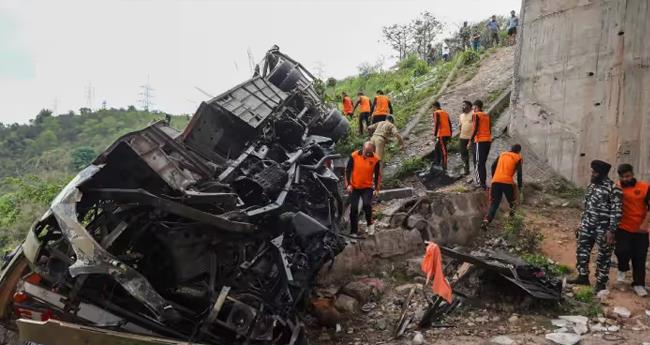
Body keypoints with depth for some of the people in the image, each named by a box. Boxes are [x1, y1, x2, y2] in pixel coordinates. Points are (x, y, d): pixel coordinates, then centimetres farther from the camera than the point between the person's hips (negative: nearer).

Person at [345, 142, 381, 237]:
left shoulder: (375, 159, -7)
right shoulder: (354, 156, -9)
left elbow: (377, 175, 3)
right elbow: (348, 170, 0)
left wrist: (376, 188, -1)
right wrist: (348, 184, -5)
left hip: (367, 187, -1)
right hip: (354, 187, 1)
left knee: (367, 204, -21)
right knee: (353, 209, 2)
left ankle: (370, 224, 6)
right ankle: (353, 231, 14)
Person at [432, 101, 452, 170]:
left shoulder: (436, 113, -3)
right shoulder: (445, 113, 20)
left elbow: (436, 124, -14)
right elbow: (450, 124, 18)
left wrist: (435, 134, -14)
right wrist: (450, 135, 20)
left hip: (442, 134, -8)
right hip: (448, 134, 8)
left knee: (443, 150, -7)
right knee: (437, 148, 19)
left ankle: (444, 166, -7)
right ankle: (437, 162, 24)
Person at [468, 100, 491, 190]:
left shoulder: (476, 115, -8)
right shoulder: (487, 115, 14)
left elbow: (475, 129, -15)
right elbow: (490, 129, 16)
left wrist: (470, 140, -10)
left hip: (480, 141, -7)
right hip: (488, 140, 8)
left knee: (479, 163, -5)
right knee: (483, 162, 16)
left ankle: (482, 183, -9)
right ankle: (481, 181, 21)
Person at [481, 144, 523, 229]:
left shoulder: (502, 155, 21)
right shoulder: (518, 158, 10)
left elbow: (493, 166, 16)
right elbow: (519, 173, 0)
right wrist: (519, 186, 6)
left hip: (496, 181, 3)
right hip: (507, 182, -3)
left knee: (494, 203, 2)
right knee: (512, 201, 26)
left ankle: (486, 221, -15)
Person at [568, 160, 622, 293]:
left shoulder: (613, 188, -15)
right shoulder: (591, 185, 9)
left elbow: (616, 211, -16)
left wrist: (611, 231, -19)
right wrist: (581, 224, 18)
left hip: (603, 228, -7)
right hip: (588, 226, 7)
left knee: (603, 256, 5)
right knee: (581, 250, 11)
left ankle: (601, 283, 16)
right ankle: (583, 276, 25)